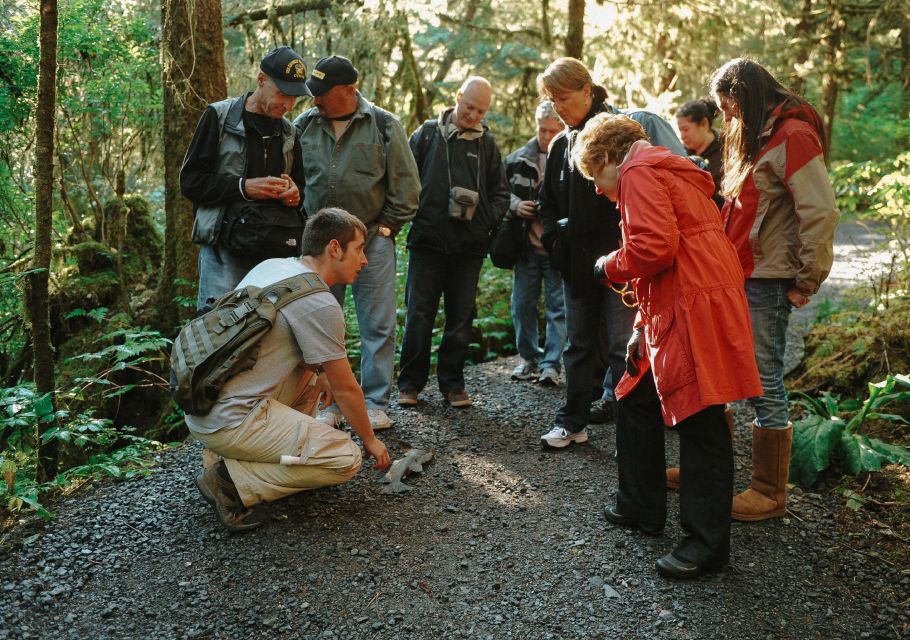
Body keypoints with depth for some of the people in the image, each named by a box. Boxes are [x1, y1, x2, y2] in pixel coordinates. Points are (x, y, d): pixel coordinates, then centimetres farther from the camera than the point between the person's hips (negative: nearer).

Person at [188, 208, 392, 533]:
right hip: (229, 421, -9)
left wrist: (321, 375, 17)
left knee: (309, 376, 25)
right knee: (346, 458, -9)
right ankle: (232, 481, -7)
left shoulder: (271, 265, 10)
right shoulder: (320, 304, -15)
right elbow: (346, 390, -5)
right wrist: (370, 439, 11)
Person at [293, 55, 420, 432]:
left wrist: (387, 226, -2)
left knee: (378, 326, 1)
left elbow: (406, 183, 1)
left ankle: (375, 404, 13)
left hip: (372, 240, -3)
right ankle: (329, 404, 20)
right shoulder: (304, 125, 6)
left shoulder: (384, 125, -2)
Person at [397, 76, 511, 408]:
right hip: (427, 241, -2)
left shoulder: (487, 143, 10)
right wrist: (413, 214, -4)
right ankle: (411, 382, 13)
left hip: (469, 246, 2)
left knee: (461, 318, 7)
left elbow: (500, 193, 13)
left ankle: (452, 383, 18)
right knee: (419, 315, 1)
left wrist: (485, 219, -3)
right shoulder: (427, 133, 5)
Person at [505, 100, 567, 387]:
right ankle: (529, 357, 25)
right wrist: (515, 205, -6)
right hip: (527, 245, 4)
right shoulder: (518, 159, 5)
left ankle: (551, 363, 10)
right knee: (522, 303, 10)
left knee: (558, 306, 2)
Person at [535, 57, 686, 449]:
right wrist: (554, 237, 5)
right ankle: (573, 422, 23)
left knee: (621, 346, -1)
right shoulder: (560, 145, 12)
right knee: (579, 344, 13)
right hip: (576, 264, 6)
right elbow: (547, 203, 21)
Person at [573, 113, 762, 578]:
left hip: (694, 311, -11)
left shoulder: (638, 173, -7)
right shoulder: (662, 172, 25)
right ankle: (641, 507, 29)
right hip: (672, 312, 11)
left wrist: (609, 268, -3)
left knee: (699, 422, -5)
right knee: (636, 402, 17)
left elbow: (654, 247, -22)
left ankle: (707, 543, 4)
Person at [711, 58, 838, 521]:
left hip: (767, 284, -9)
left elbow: (821, 213, -19)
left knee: (764, 384, -2)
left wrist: (807, 282, -14)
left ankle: (770, 494, 10)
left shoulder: (793, 136, -12)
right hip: (737, 278, 9)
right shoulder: (756, 139, 18)